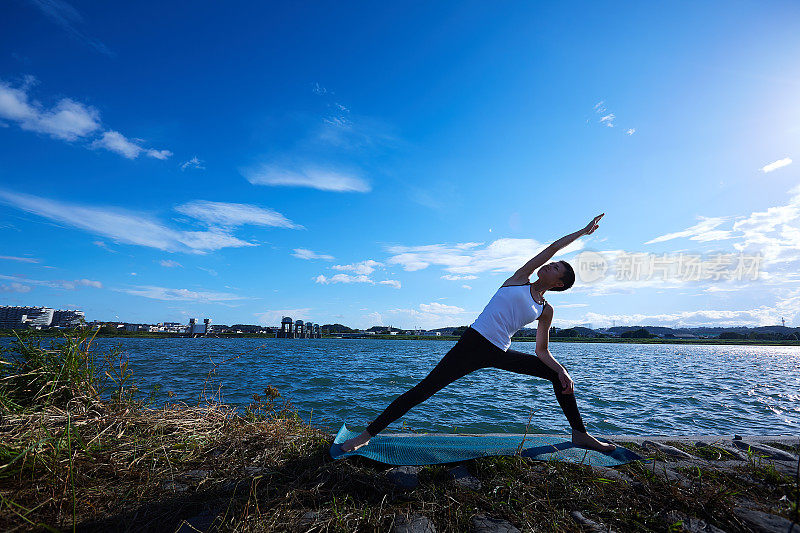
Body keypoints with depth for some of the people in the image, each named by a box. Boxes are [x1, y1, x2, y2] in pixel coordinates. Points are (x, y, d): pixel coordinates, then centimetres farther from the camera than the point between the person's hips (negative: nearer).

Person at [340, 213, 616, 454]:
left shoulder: (546, 311, 12)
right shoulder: (520, 278, 6)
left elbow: (542, 351, 13)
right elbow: (552, 247, 9)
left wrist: (562, 372, -4)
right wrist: (583, 231, 20)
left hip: (499, 354, 4)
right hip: (472, 344, -4)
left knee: (558, 374, 5)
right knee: (423, 389, -10)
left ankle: (579, 434, 25)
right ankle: (367, 434, 1)